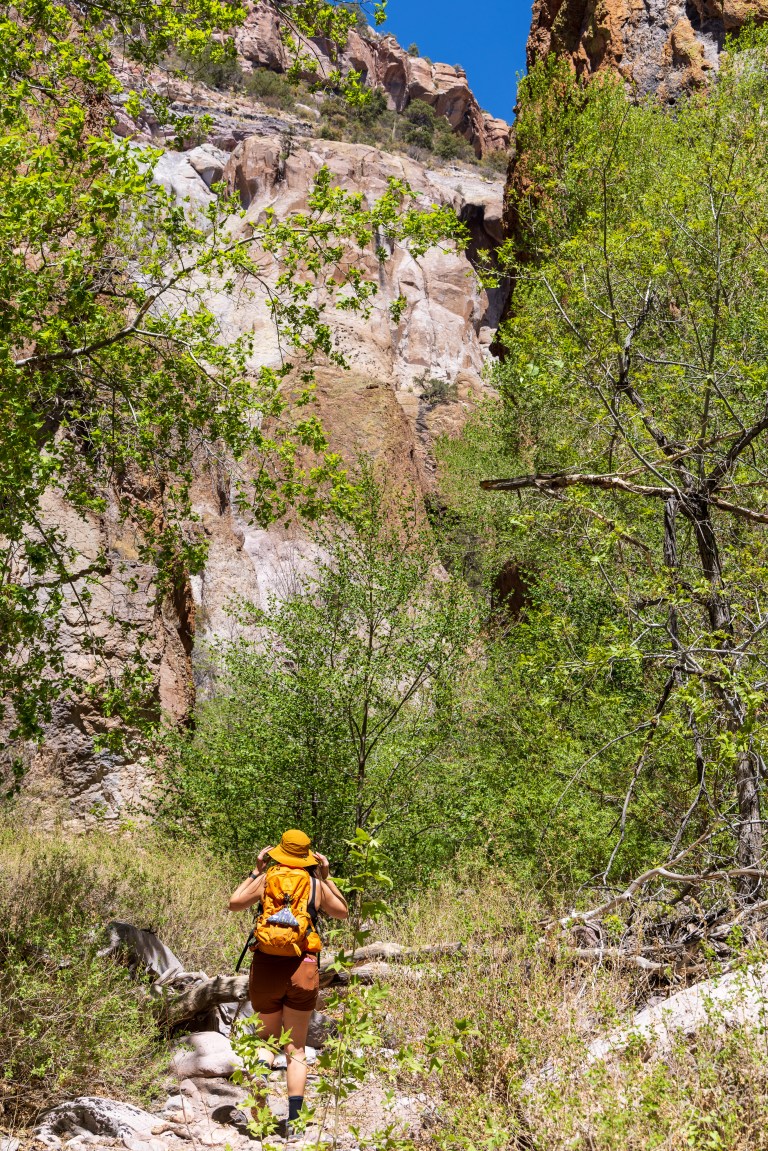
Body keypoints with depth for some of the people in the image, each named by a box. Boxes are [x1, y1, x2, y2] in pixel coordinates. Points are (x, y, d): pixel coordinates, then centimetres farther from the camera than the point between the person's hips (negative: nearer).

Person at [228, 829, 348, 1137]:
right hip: (302, 969, 0)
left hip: (266, 966, 0)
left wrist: (255, 871, 16)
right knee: (296, 1048, 10)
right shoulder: (317, 884, 3)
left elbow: (234, 904, 11)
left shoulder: (266, 879, -1)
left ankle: (260, 1070, -16)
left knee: (267, 1038, 18)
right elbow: (342, 912, 20)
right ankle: (293, 1120, 3)